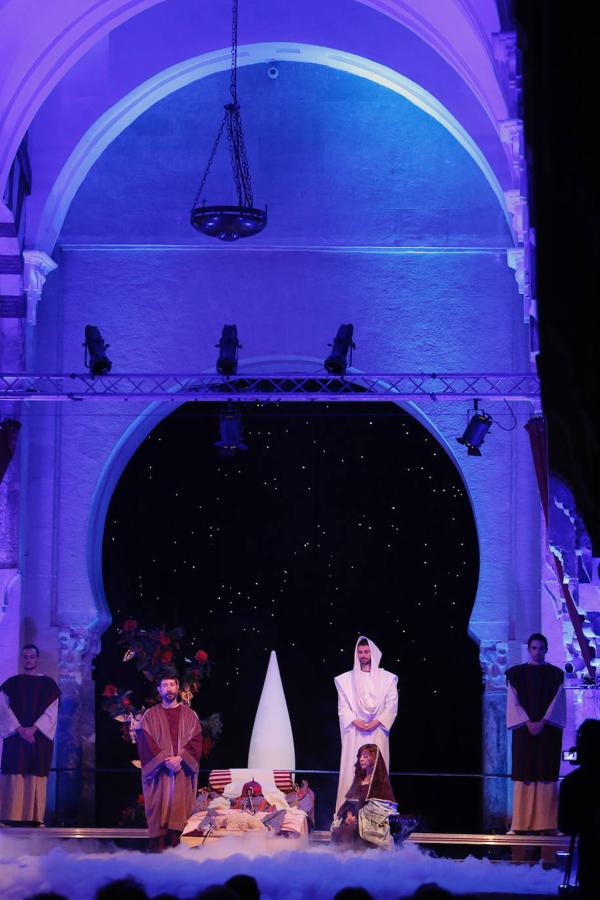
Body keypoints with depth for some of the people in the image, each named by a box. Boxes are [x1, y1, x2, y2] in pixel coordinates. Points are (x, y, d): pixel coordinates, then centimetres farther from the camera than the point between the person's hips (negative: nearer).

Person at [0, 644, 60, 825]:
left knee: (36, 777, -6)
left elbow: (51, 712, 2)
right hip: (15, 737, 0)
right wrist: (20, 729, -12)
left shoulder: (48, 684, 11)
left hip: (40, 738, 0)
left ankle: (34, 819, -8)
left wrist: (33, 728, -12)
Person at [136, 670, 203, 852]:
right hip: (158, 773, -1)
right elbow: (146, 744, -2)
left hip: (183, 773, 1)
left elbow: (196, 742, 2)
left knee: (179, 812, -3)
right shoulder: (150, 716, 7)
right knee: (159, 813, -5)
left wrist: (179, 758, -13)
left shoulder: (189, 715, 11)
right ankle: (157, 854, -4)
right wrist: (165, 760, -14)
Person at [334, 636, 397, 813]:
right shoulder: (346, 679, 9)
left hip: (377, 732, 0)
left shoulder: (387, 679, 7)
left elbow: (392, 706, 3)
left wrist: (377, 722, -10)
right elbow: (342, 707, 6)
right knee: (352, 771, -4)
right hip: (354, 733, 0)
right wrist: (355, 721, -11)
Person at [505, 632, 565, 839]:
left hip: (548, 730, 0)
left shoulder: (556, 674, 8)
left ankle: (546, 824, -4)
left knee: (546, 775, -4)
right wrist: (528, 722, -11)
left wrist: (543, 722, -12)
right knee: (524, 775, -4)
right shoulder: (516, 673, 7)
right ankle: (522, 824, -4)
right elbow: (513, 703, 1)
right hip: (524, 731, 0)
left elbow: (557, 703, 0)